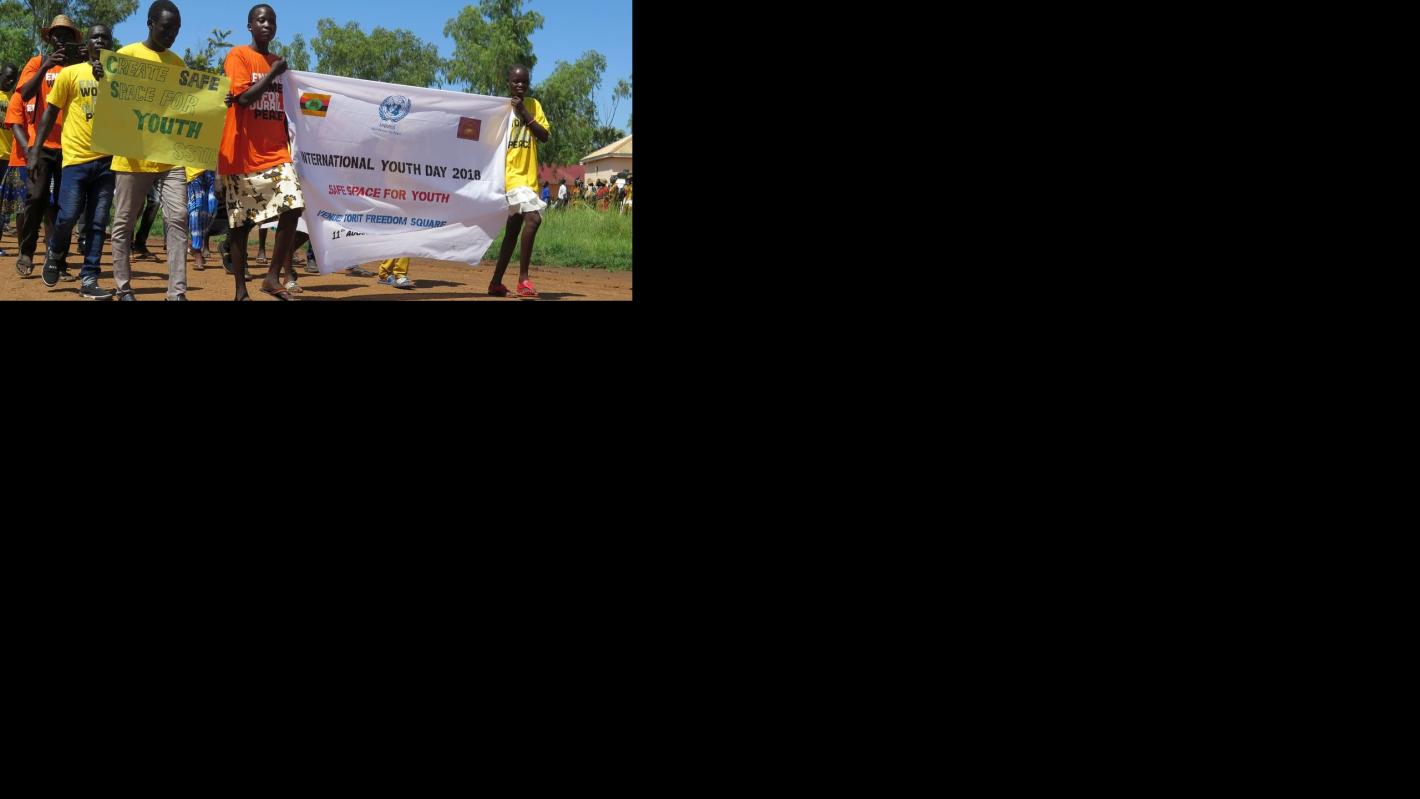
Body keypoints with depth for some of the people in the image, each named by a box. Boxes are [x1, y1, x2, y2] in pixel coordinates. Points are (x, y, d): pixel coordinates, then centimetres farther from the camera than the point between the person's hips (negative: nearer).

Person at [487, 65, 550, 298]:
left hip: (528, 176, 6)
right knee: (533, 218, -23)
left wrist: (525, 114, -9)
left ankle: (496, 283, 20)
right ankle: (523, 279, -18)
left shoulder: (533, 105, 12)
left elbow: (545, 136, 1)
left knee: (513, 230, 10)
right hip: (509, 175, -6)